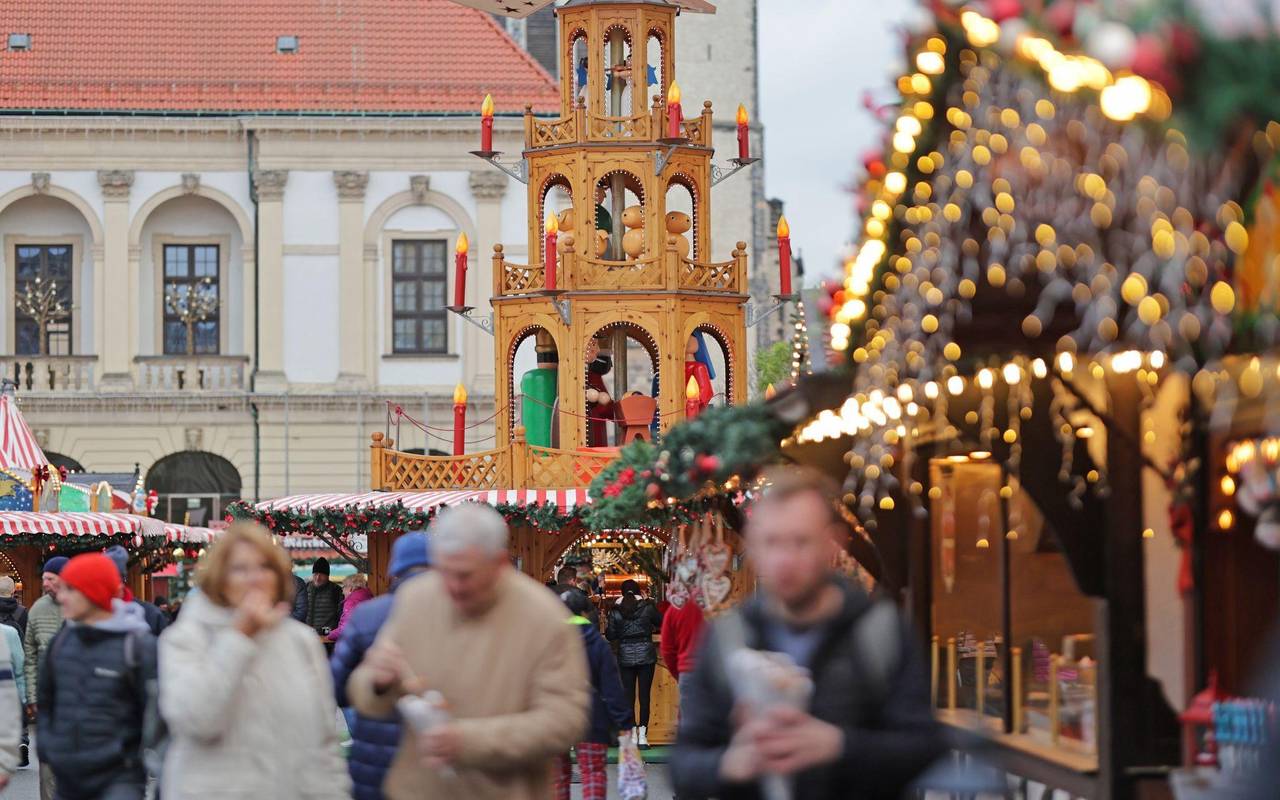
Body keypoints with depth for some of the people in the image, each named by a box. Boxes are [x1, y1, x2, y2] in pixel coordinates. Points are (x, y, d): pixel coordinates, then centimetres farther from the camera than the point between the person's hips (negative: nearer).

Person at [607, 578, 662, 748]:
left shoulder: (615, 610, -2)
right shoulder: (647, 606, -4)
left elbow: (611, 635, 0)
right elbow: (660, 623, 9)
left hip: (625, 656, 1)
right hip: (646, 654, -1)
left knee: (628, 695, 5)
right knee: (644, 695, 1)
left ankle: (632, 735, 1)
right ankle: (642, 735, -3)